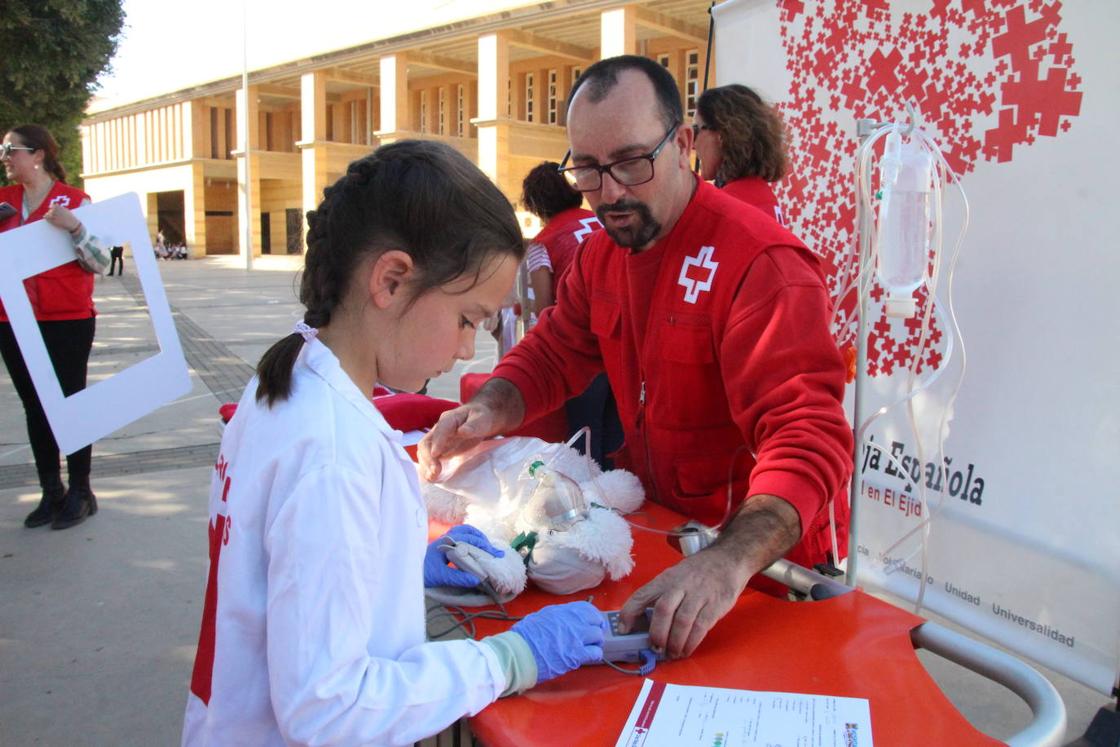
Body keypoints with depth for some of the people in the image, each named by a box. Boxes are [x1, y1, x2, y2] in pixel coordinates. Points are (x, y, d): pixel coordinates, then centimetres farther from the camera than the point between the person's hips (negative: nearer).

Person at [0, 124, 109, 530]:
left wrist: (74, 227, -24)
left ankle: (80, 493, 12)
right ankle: (51, 491, 20)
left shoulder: (74, 200, -5)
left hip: (67, 321, -5)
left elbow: (100, 263, -9)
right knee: (34, 407, 10)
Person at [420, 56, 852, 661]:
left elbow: (808, 437, -32)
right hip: (655, 529, 6)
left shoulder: (762, 264, -24)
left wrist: (729, 562, -48)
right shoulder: (601, 253, 4)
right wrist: (489, 410, -13)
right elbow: (552, 354, 9)